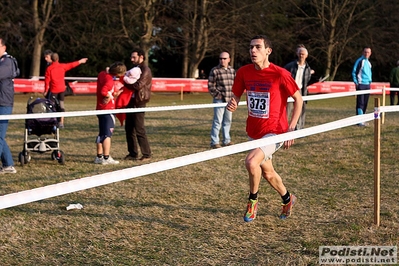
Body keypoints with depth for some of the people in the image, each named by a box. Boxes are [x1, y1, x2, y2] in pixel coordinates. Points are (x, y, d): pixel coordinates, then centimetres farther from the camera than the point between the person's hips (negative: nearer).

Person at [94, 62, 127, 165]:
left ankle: (99, 157, 17)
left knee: (101, 133, 13)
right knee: (107, 134, -4)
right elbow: (103, 91, -34)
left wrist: (113, 93, 7)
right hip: (107, 110, -9)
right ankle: (106, 158, -2)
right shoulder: (109, 80, -20)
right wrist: (110, 96, -16)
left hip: (100, 109, 9)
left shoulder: (102, 74, 6)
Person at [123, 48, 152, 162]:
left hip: (138, 103, -9)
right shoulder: (135, 69, 19)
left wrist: (125, 83, -11)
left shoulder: (145, 70, -9)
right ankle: (133, 153, 16)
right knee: (129, 129, 9)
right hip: (131, 102, 9)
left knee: (139, 130, -7)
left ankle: (147, 154, 1)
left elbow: (138, 85, -20)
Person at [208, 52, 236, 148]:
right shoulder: (215, 71, -5)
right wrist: (217, 95, -12)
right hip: (219, 100, -6)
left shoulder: (232, 71, 12)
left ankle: (226, 140, 24)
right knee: (217, 121, -6)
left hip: (229, 100, 6)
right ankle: (214, 142, -2)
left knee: (227, 121, 14)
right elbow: (210, 86, -5)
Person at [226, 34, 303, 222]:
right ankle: (287, 199, 47)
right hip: (253, 132, 6)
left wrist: (291, 128, -12)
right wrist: (232, 104, -17)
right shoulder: (244, 72, -4)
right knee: (267, 173, 19)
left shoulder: (280, 74, -17)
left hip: (274, 132, -6)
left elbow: (298, 99, -7)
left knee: (251, 161, -27)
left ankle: (253, 200, -1)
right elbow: (236, 96, 8)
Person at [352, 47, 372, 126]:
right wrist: (356, 82, -13)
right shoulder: (359, 61, -6)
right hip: (361, 84, -7)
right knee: (360, 103, -10)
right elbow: (354, 72, -7)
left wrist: (370, 81, 17)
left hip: (367, 85, 7)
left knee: (365, 103, 9)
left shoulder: (368, 62, 16)